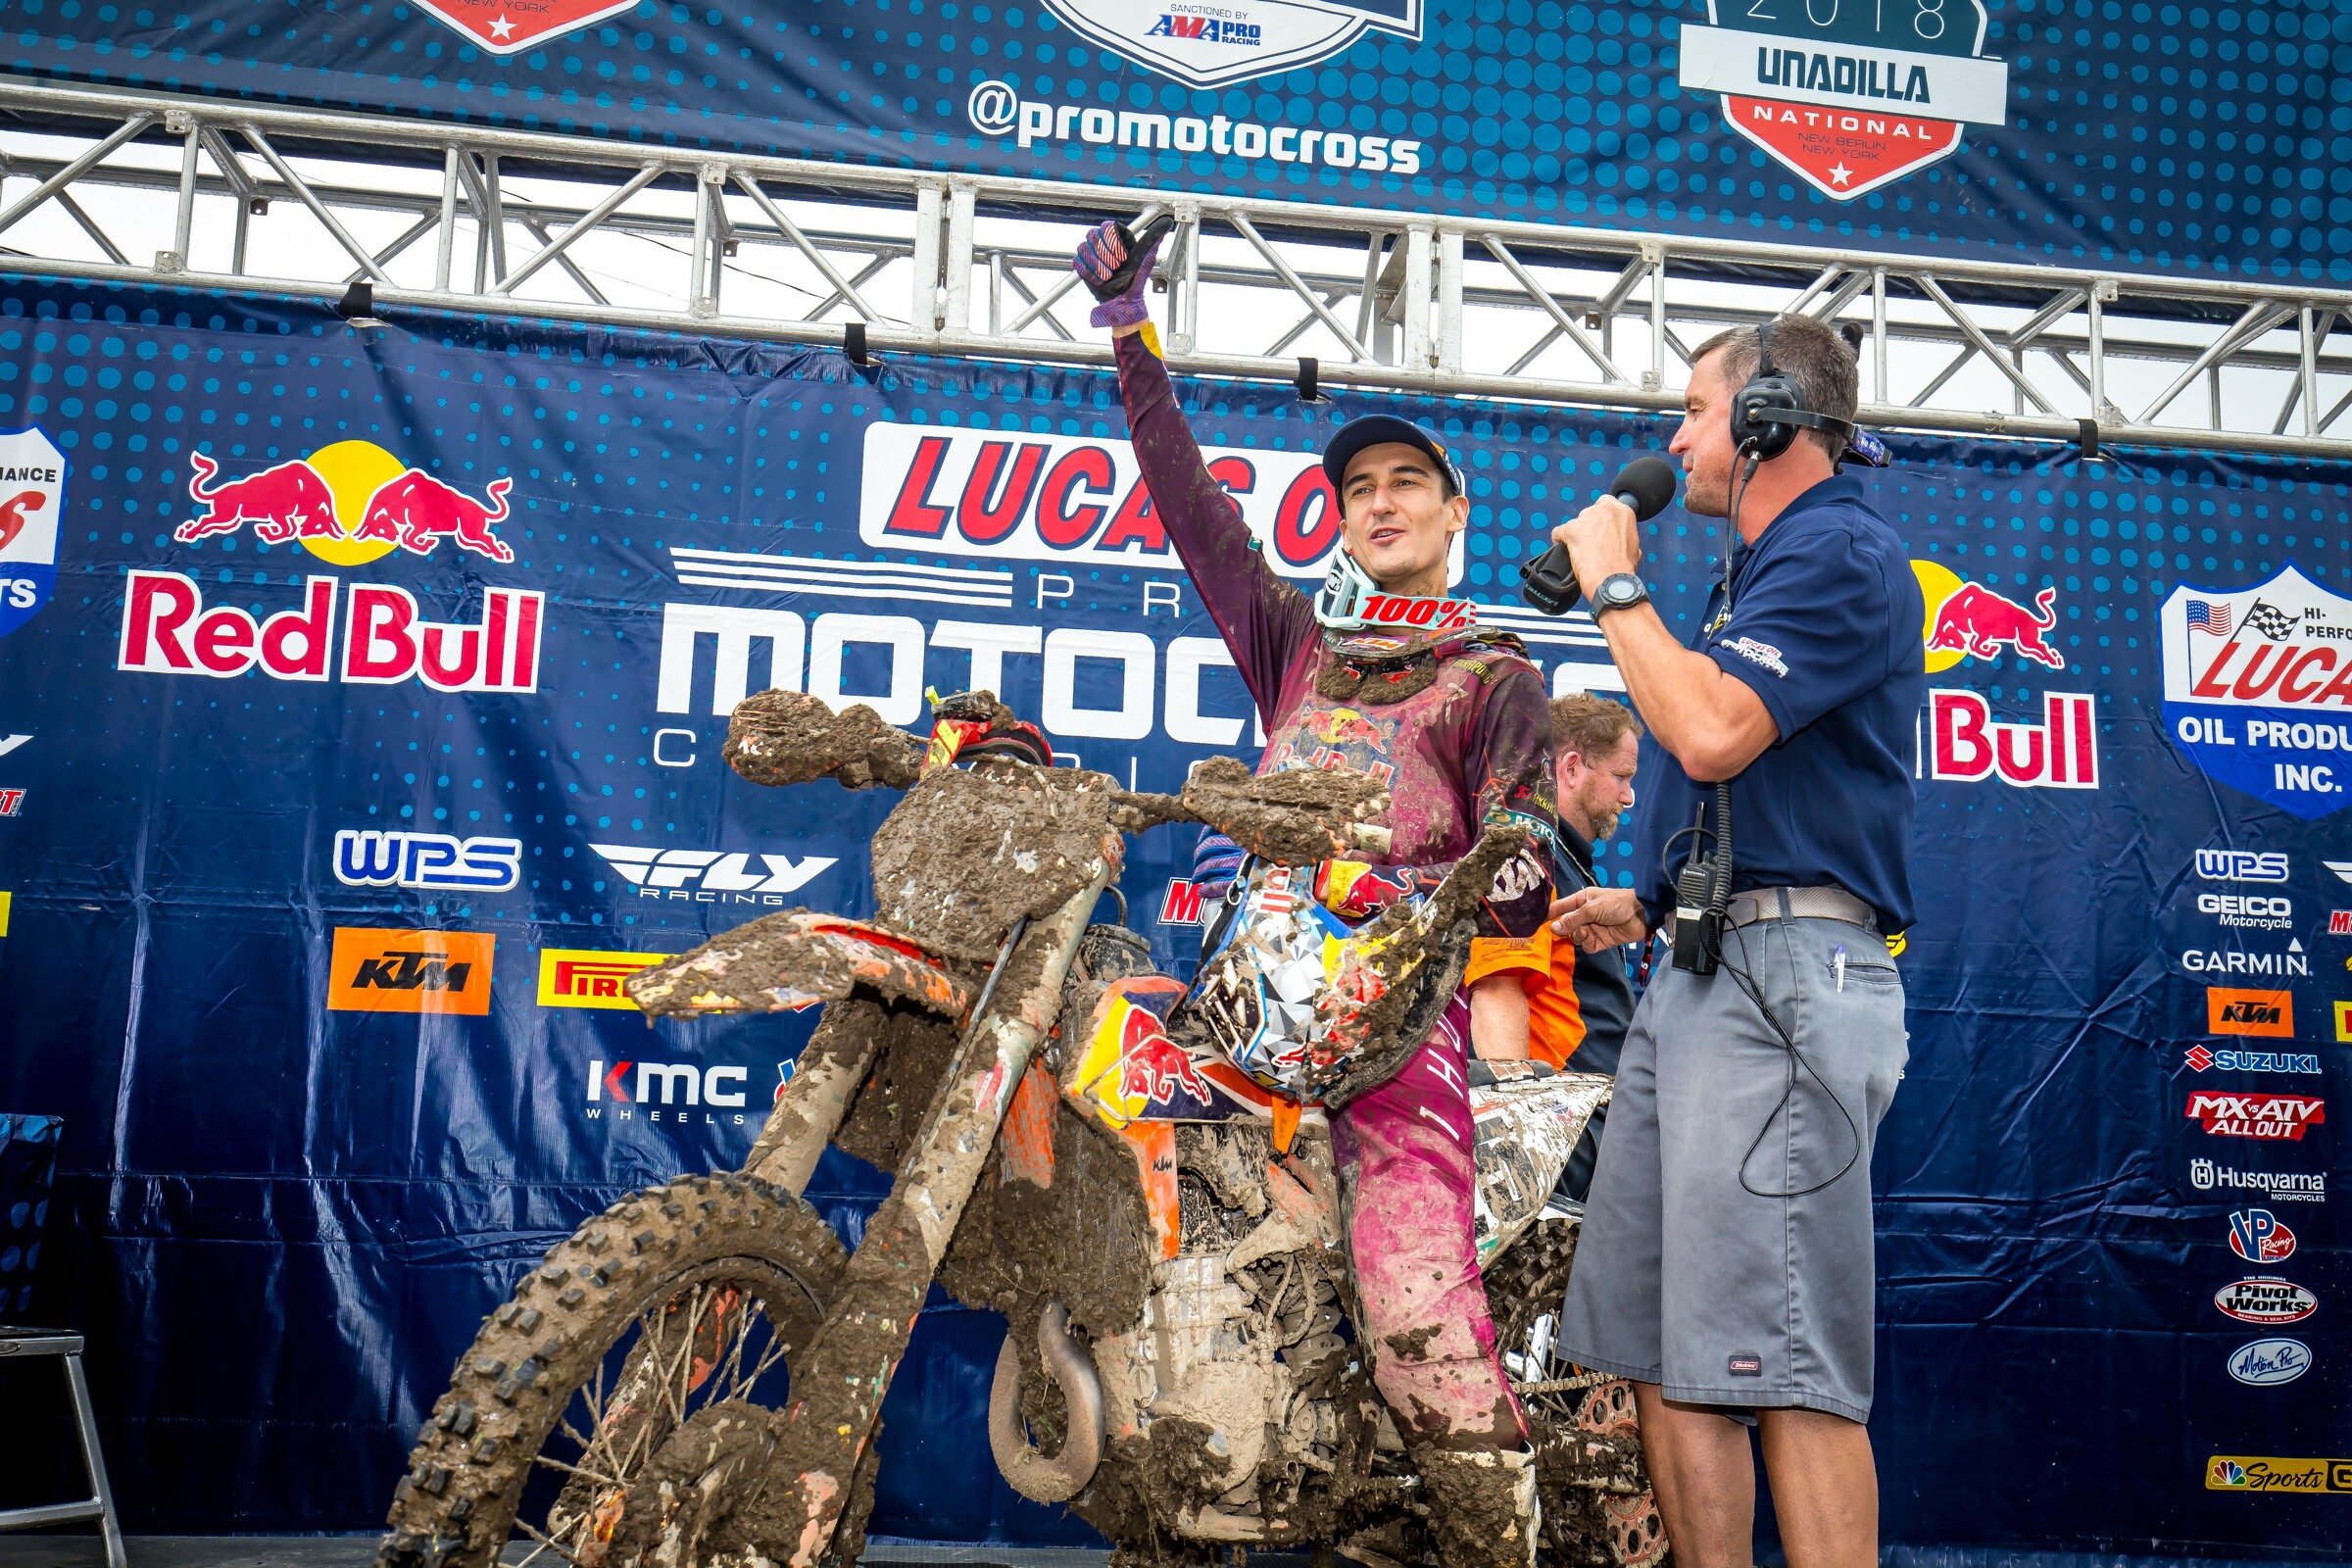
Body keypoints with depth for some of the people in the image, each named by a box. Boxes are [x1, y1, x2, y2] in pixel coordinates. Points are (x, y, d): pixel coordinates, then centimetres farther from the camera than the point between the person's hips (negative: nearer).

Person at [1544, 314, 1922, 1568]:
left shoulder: (1840, 554, -5)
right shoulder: (1763, 568, 26)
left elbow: (1713, 733, -22)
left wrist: (1615, 583, -8)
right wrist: (1651, 904, 24)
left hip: (1782, 977, -10)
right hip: (1700, 975, 11)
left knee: (1782, 1366, -11)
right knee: (1656, 1352, 10)